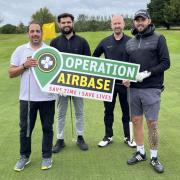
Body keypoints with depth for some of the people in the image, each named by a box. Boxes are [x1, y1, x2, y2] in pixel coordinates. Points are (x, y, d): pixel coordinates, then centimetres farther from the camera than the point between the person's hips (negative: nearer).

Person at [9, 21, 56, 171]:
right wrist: (24, 66, -13)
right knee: (25, 128, 9)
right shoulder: (20, 50, 5)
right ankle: (24, 156, 27)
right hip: (27, 97, 1)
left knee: (47, 127, 9)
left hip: (47, 97, 0)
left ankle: (47, 156, 24)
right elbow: (11, 73, 3)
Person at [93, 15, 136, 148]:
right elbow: (94, 56, 17)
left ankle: (128, 137, 24)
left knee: (127, 111, 9)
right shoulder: (105, 42, 4)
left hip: (125, 82, -2)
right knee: (108, 111, 11)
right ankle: (108, 136, 26)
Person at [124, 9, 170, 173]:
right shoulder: (130, 43, 12)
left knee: (152, 123, 0)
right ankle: (140, 153, 27)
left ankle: (154, 157, 16)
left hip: (151, 89, -4)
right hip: (134, 89, 5)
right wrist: (125, 77, -2)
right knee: (136, 121, 10)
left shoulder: (158, 39, -1)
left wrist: (147, 73, -17)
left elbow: (166, 63, -7)